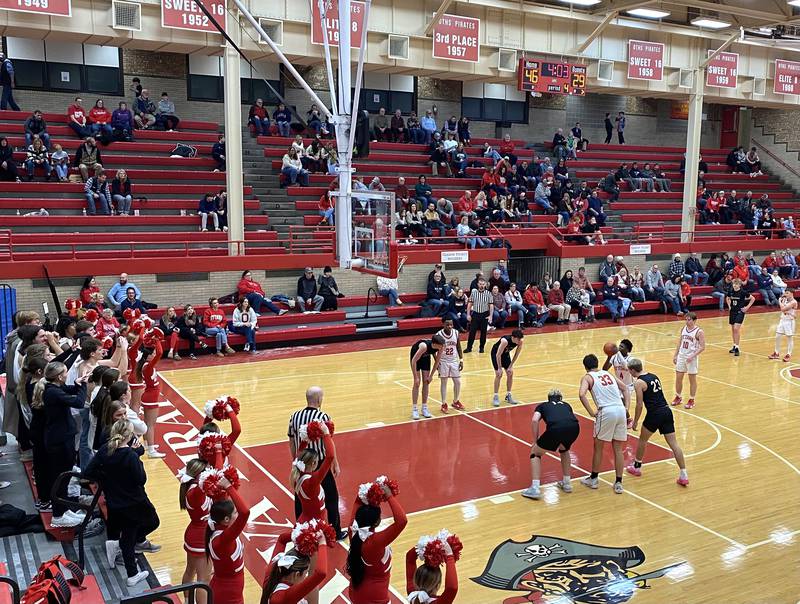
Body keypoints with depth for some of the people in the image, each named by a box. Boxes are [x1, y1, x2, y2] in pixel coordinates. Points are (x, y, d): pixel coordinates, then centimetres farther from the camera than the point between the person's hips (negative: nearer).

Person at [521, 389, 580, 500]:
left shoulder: (542, 406, 28)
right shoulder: (566, 405, 37)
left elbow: (534, 421, 9)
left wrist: (535, 441, 19)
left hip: (555, 428, -3)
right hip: (574, 427, 4)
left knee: (535, 453, 20)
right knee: (564, 450, 38)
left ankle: (535, 488, 7)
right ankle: (566, 483, 37)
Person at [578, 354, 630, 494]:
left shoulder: (587, 377, 5)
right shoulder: (608, 374, 23)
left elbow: (582, 394, -13)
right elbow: (625, 389, 21)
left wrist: (591, 412, -8)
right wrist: (626, 408, 14)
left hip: (606, 412, -5)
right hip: (621, 410, 5)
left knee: (598, 446, 13)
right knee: (618, 449, 13)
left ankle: (593, 479, 24)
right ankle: (618, 483, 14)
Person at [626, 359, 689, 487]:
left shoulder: (638, 383, -8)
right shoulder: (654, 376, 14)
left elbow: (639, 405, -9)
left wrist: (635, 422, 0)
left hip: (655, 414, -6)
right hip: (667, 411, 6)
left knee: (642, 439, 16)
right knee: (673, 443, 4)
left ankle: (636, 467, 31)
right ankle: (683, 475, 0)